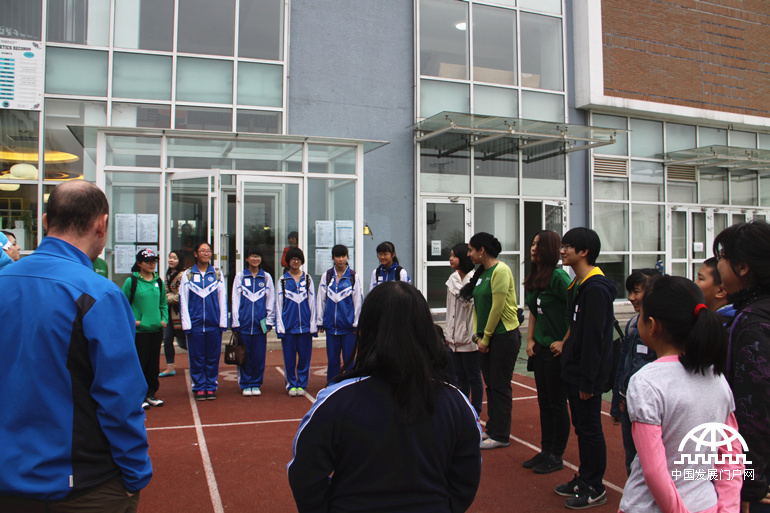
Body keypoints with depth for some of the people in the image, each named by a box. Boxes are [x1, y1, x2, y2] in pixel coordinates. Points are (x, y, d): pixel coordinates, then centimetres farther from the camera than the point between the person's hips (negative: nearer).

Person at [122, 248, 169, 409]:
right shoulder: (131, 281, -5)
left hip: (156, 329, 5)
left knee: (153, 363, 10)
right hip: (139, 330, -5)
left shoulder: (159, 282, 10)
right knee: (140, 363, -1)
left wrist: (164, 319, 4)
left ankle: (151, 394, 22)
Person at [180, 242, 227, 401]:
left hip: (214, 323, 1)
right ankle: (199, 387, 15)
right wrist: (186, 323, -3)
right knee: (197, 357, 4)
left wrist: (223, 322, 0)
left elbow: (222, 299, 6)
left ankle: (211, 386, 16)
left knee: (213, 356, 6)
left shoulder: (217, 274, 7)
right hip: (195, 323, -1)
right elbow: (183, 300, 3)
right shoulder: (187, 274, 5)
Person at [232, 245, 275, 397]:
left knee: (259, 355, 3)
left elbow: (271, 301, 8)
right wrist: (236, 322, -2)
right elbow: (235, 300, 4)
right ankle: (245, 385, 15)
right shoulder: (240, 276, 6)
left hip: (260, 323, 1)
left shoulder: (266, 277, 9)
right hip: (244, 322, -1)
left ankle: (256, 384, 15)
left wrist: (269, 321, 2)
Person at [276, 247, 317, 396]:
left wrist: (313, 325, 2)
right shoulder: (283, 280, 6)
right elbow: (278, 304, 5)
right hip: (288, 326, -1)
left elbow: (312, 302, 8)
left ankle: (302, 384, 15)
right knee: (289, 358, 3)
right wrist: (280, 327, -1)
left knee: (304, 357, 3)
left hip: (305, 326, 1)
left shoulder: (307, 279, 9)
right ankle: (291, 385, 15)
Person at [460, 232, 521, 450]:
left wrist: (486, 337, -13)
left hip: (504, 336, -8)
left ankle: (500, 436, 10)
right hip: (487, 337, 8)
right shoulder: (481, 272, 11)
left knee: (500, 386, 0)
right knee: (490, 384, 14)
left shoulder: (500, 270, -15)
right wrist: (478, 335, 6)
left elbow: (497, 307, -18)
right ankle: (492, 429, 25)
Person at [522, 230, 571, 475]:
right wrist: (530, 340, 10)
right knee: (543, 402, 15)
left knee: (557, 403, 4)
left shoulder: (558, 276, -16)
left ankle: (556, 457, 17)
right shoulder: (533, 277, 9)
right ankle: (545, 450, 27)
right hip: (540, 348, 8)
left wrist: (565, 342, -17)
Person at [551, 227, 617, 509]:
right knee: (581, 427, 18)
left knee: (590, 429, 2)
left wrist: (587, 380, -21)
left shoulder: (596, 288, -20)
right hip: (573, 370, 10)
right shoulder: (578, 284, 12)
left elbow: (594, 338, -22)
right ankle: (584, 478, 30)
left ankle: (595, 488, 15)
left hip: (587, 373, -10)